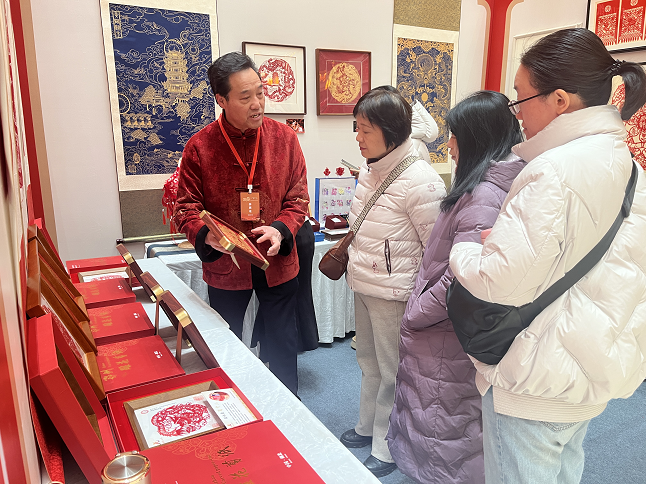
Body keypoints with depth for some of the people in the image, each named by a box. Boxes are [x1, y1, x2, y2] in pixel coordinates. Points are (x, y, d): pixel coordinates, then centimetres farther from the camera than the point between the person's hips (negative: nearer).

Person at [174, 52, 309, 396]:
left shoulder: (284, 138, -5)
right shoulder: (199, 147, -10)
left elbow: (298, 198, -1)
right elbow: (185, 208, -6)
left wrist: (281, 230, -20)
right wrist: (206, 235, -26)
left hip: (277, 263, 1)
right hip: (225, 266, -1)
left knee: (282, 343, 17)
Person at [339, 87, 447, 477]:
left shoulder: (420, 180, -21)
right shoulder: (369, 169, 6)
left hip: (394, 293, -8)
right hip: (363, 286, 8)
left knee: (392, 372, 8)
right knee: (370, 363, 23)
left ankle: (387, 449, 28)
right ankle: (367, 428, 44)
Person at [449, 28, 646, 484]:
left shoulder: (551, 172, -26)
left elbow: (503, 281, -29)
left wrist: (461, 252, -10)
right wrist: (500, 241, 9)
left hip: (538, 382, -9)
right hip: (593, 368, 9)